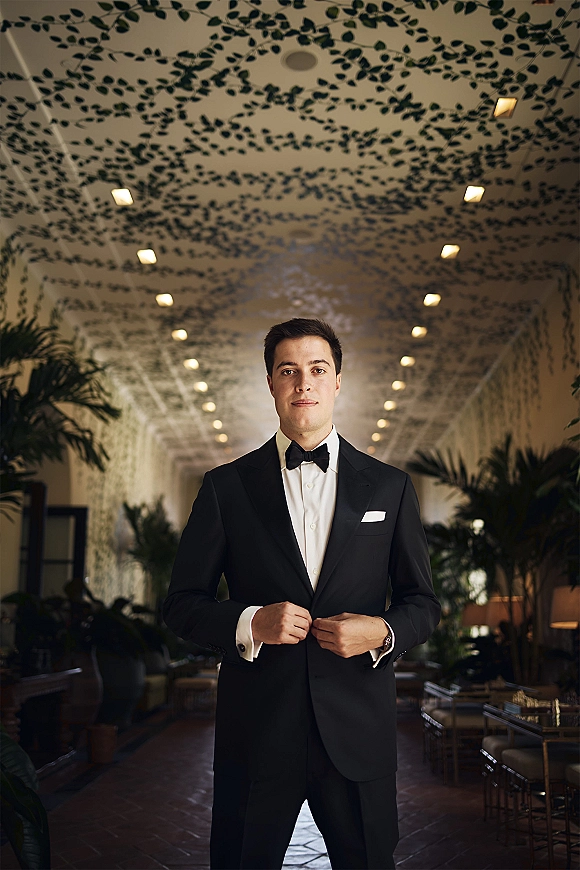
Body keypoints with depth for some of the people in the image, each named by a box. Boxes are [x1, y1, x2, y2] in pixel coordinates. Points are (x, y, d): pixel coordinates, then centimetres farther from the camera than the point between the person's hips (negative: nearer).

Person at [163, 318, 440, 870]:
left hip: (358, 731, 1)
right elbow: (182, 603, 4)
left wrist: (383, 631, -11)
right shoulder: (225, 488, 2)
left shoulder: (390, 487, 6)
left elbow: (422, 601, 10)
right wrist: (249, 622, -15)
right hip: (256, 732, 0)